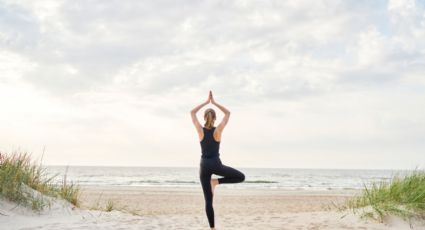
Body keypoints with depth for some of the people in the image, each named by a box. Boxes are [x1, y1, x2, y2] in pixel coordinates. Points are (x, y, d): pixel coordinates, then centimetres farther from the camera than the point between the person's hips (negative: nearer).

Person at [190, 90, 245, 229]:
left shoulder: (200, 130, -5)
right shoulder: (218, 130, -8)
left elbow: (192, 112, 8)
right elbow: (228, 113, 4)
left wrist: (206, 102, 10)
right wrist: (214, 102, 7)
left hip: (204, 166, 2)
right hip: (216, 164, -2)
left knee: (208, 201, 5)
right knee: (241, 177, 15)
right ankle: (217, 181, 0)